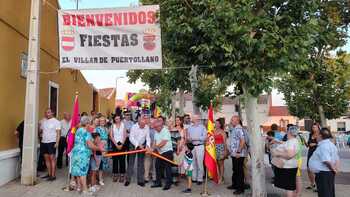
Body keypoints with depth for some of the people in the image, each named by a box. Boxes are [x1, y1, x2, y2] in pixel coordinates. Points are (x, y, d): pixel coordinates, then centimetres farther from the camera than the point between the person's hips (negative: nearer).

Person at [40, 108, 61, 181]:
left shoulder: (56, 121, -5)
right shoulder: (43, 121, 11)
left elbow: (58, 133, -9)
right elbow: (40, 130, 20)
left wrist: (57, 142, -16)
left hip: (51, 142, -6)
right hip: (43, 142, 6)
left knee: (52, 158, -5)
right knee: (46, 158, 10)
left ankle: (53, 175, -2)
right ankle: (49, 174, 19)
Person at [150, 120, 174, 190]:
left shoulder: (166, 131, -15)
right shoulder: (156, 132, 11)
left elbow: (163, 143, -20)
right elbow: (155, 142, 13)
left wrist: (154, 147, -14)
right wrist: (152, 149, -3)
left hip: (167, 152, -9)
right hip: (159, 152, 9)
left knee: (167, 168, -4)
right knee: (158, 167, 13)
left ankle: (168, 184, 5)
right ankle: (158, 182, 25)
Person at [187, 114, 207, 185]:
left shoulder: (202, 127, 0)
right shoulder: (190, 127, 13)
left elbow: (204, 137, -9)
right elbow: (188, 137, 11)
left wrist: (196, 138, -13)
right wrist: (189, 139, -10)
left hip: (199, 146, -4)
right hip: (192, 146, 4)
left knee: (199, 163, -4)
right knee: (193, 163, 7)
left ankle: (200, 179, 3)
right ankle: (194, 178, 16)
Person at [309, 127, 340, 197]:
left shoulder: (323, 146, -20)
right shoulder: (330, 144, 13)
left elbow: (327, 161, -29)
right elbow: (337, 159, 16)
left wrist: (333, 169, -14)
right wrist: (336, 168, 5)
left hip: (323, 173, -11)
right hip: (328, 173, 11)